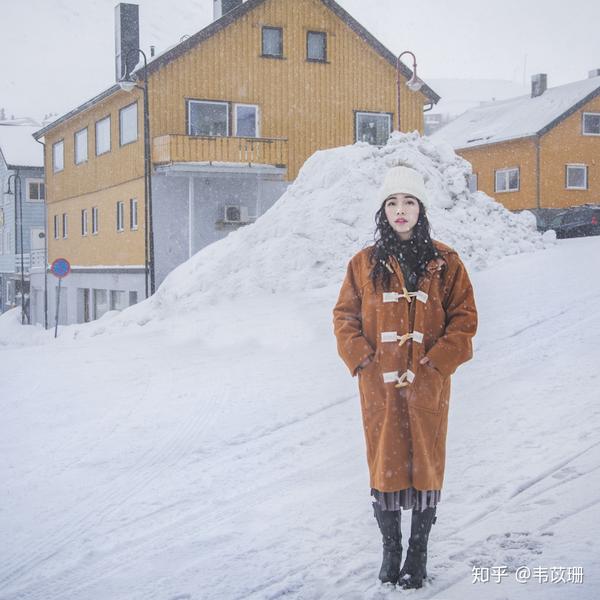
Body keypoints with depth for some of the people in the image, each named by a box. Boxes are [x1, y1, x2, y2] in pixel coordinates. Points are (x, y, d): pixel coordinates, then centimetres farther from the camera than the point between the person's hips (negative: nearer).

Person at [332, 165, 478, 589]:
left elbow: (464, 319, 0)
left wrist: (431, 364, -10)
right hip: (379, 385, 1)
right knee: (384, 464, 6)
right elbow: (345, 317, 7)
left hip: (427, 385, -1)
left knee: (426, 464, 4)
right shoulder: (364, 264, 5)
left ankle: (419, 553, 17)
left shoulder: (444, 263, 2)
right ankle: (391, 549, 21)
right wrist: (364, 361, -7)